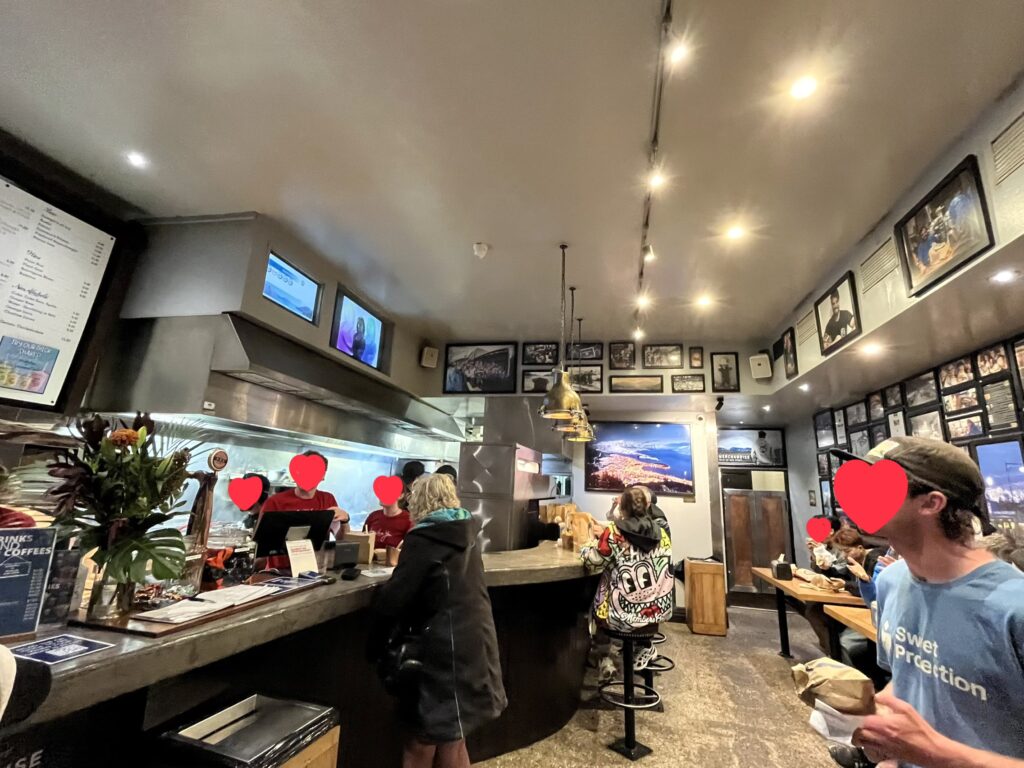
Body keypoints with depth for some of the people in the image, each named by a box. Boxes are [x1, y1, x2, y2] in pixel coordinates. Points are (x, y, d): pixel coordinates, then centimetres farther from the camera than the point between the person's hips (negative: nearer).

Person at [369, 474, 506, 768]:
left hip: (444, 649, -7)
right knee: (450, 738, 23)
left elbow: (394, 597, -16)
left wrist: (376, 644, -2)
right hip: (472, 642, 8)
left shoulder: (424, 539, -14)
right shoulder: (466, 533, 7)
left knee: (421, 743, 10)